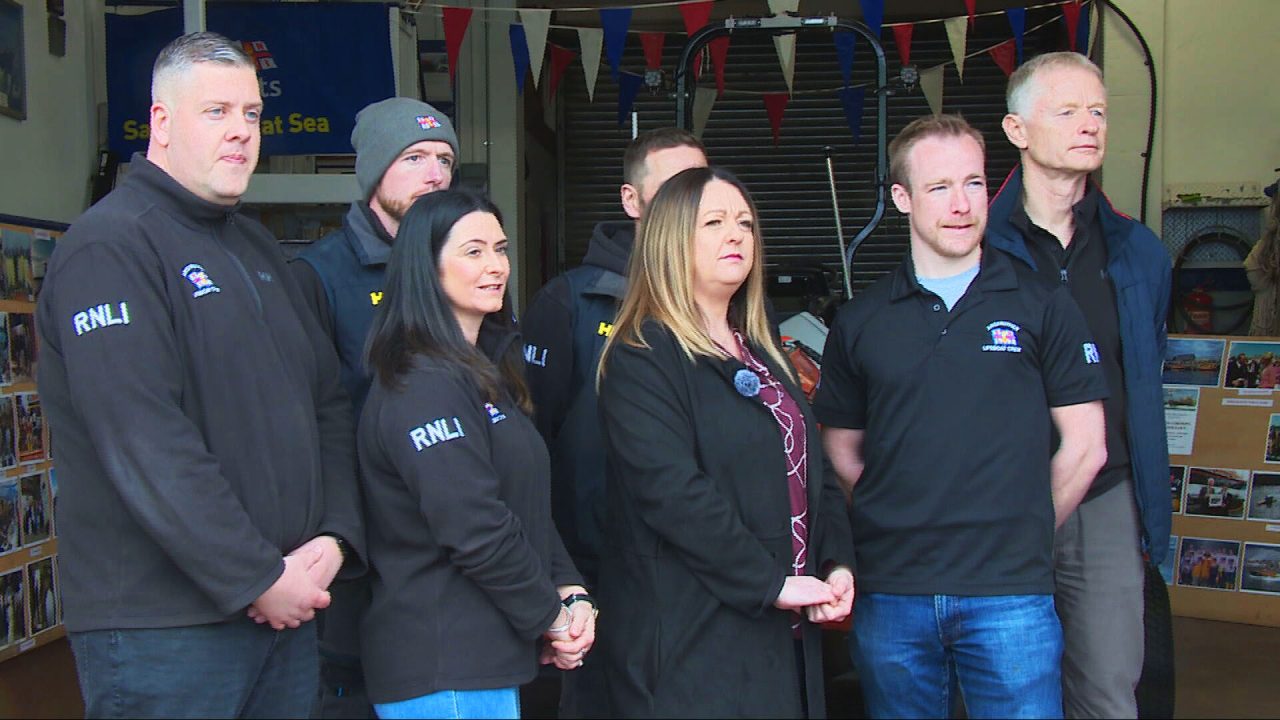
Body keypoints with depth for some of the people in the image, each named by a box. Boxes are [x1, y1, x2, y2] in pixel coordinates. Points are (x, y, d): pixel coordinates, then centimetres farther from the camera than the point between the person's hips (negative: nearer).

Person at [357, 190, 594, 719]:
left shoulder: (487, 373, 14)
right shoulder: (423, 385, -17)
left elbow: (531, 505, 14)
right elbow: (474, 530, -23)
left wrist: (570, 590, 1)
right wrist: (551, 617, -11)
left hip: (488, 656, 9)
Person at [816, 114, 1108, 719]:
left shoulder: (1043, 307, 1)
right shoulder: (860, 321, 6)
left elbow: (1084, 446, 3)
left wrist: (1020, 533, 4)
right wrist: (896, 522, 4)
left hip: (1010, 594, -2)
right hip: (890, 593, 2)